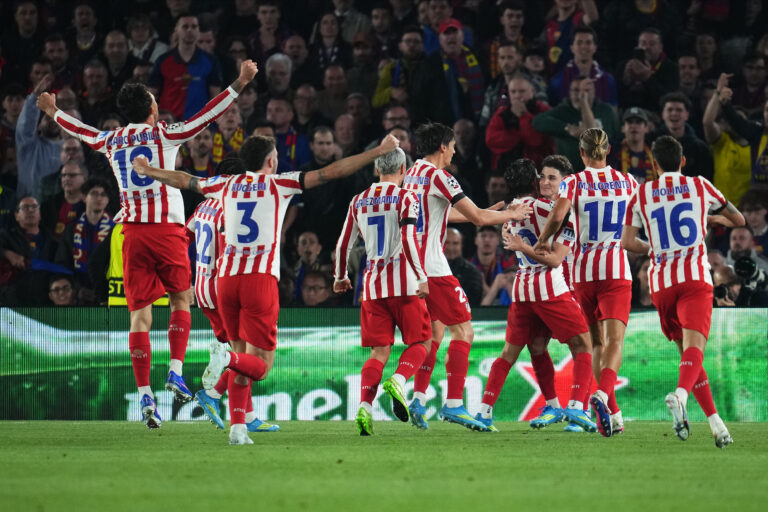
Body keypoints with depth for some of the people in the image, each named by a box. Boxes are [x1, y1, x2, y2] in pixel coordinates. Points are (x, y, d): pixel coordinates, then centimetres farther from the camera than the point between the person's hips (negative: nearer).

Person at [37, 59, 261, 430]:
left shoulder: (111, 141, 11)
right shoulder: (164, 135, 0)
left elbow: (80, 131, 30)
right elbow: (208, 115, -2)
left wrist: (53, 112, 49)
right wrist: (240, 83, 3)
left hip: (133, 232, 3)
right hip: (167, 228, -3)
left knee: (139, 313, 1)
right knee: (181, 299, 16)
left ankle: (145, 394, -6)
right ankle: (176, 371, 1)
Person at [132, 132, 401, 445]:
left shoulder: (227, 185, 15)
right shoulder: (278, 184, 5)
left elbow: (181, 180, 30)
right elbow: (332, 172, 0)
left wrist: (147, 171, 48)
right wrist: (379, 152, 5)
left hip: (227, 278, 4)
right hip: (261, 278, -4)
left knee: (242, 352, 15)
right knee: (260, 365, -2)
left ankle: (237, 427, 3)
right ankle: (228, 360, -35)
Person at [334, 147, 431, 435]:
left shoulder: (359, 201, 11)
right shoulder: (405, 198, -4)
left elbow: (343, 243, 15)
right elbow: (408, 241, -17)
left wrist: (340, 277, 30)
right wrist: (422, 278, -18)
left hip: (373, 283, 4)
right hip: (403, 282, -4)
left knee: (379, 351, 6)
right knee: (420, 342, 8)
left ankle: (364, 406, -14)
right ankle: (398, 381, -21)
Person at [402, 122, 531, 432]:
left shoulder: (412, 174, 16)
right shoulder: (438, 176, -11)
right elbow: (478, 218, -12)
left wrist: (489, 212, 34)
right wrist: (511, 215, 5)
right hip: (431, 265, -9)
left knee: (435, 330, 17)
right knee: (462, 330, -5)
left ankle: (418, 399, 10)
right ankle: (453, 404, -11)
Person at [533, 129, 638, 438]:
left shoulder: (574, 182, -1)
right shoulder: (627, 182, 7)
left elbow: (557, 216, -17)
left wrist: (542, 242, -1)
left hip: (584, 271, 0)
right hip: (617, 271, 0)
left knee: (597, 343, 13)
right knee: (614, 341, -10)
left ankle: (613, 413, 12)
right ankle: (602, 394, -38)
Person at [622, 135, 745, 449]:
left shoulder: (641, 194, 10)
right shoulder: (699, 186, 9)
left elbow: (627, 241, 1)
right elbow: (738, 220, 20)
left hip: (661, 283, 2)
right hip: (696, 277, -2)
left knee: (687, 351, 15)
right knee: (694, 347, -17)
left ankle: (714, 421, 11)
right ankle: (680, 395, -47)